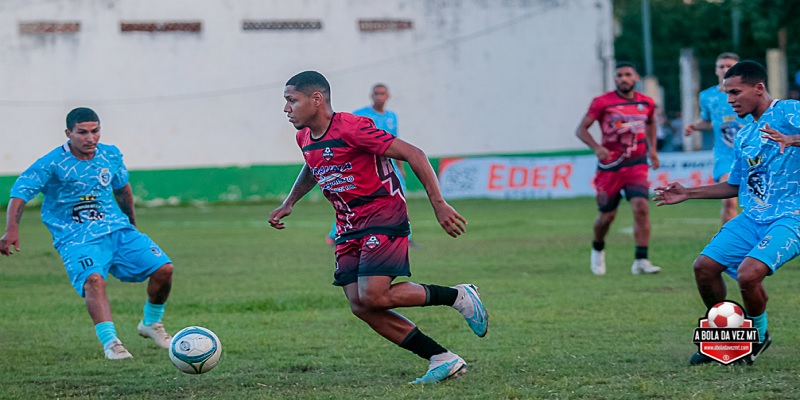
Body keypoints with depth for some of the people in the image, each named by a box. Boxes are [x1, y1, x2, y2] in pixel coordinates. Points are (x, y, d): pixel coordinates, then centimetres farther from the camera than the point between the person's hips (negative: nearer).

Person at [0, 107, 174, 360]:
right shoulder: (53, 164, -10)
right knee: (93, 280, -35)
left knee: (163, 268, -8)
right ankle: (110, 343, -38)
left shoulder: (111, 156, 6)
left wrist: (132, 225, 33)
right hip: (76, 240, -5)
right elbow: (20, 192, -16)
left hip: (117, 230, 5)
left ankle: (151, 323, 17)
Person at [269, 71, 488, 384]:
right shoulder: (304, 139, 7)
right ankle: (444, 361, 0)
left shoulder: (351, 128, -19)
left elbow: (413, 155, -18)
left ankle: (458, 296, -1)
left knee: (372, 297, -22)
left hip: (383, 218, -8)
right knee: (360, 307, -5)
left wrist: (438, 204, -22)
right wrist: (288, 203, 22)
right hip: (348, 229, 8)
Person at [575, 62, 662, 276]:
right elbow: (581, 129, -7)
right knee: (607, 216, 6)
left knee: (641, 206, -18)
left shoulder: (646, 103, 4)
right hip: (610, 166, -2)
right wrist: (596, 147, -24)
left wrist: (652, 149, 17)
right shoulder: (602, 102, -7)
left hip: (636, 164, 2)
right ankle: (598, 249, 38)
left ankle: (641, 261, -15)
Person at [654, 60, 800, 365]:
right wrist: (688, 193, 21)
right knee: (705, 266, -1)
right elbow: (735, 186, 27)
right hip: (752, 218, 8)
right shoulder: (743, 137, 17)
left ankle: (759, 336, 5)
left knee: (748, 274, -25)